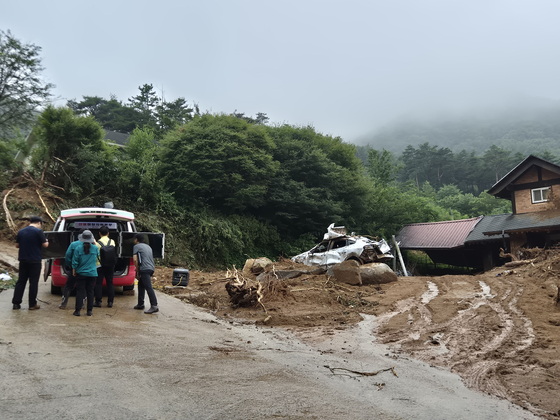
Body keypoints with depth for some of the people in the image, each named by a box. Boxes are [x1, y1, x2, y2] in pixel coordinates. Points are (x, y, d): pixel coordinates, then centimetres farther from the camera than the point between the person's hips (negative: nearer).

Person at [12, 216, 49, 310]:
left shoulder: (21, 231, 7)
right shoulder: (39, 231, -10)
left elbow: (17, 245, 14)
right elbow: (45, 245, -9)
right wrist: (46, 241, 12)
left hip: (23, 260, 5)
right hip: (35, 261, -5)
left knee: (21, 281, 12)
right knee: (33, 282, 1)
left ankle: (16, 303, 11)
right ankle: (32, 304, 5)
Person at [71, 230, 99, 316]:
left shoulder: (78, 248, -9)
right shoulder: (95, 248, -5)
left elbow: (75, 261, -5)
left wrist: (74, 270, 8)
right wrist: (95, 244, 16)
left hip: (81, 273, -1)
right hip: (92, 274, 1)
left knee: (80, 291, 4)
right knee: (90, 292, 7)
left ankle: (78, 310, 5)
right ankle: (90, 311, 10)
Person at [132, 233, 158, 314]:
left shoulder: (136, 246, 4)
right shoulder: (148, 247, 26)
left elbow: (135, 260, -5)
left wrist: (137, 271, 2)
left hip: (145, 269, -8)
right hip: (151, 268, 8)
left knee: (149, 287, -14)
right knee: (141, 286, 21)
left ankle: (154, 306, -22)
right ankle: (140, 304, 26)